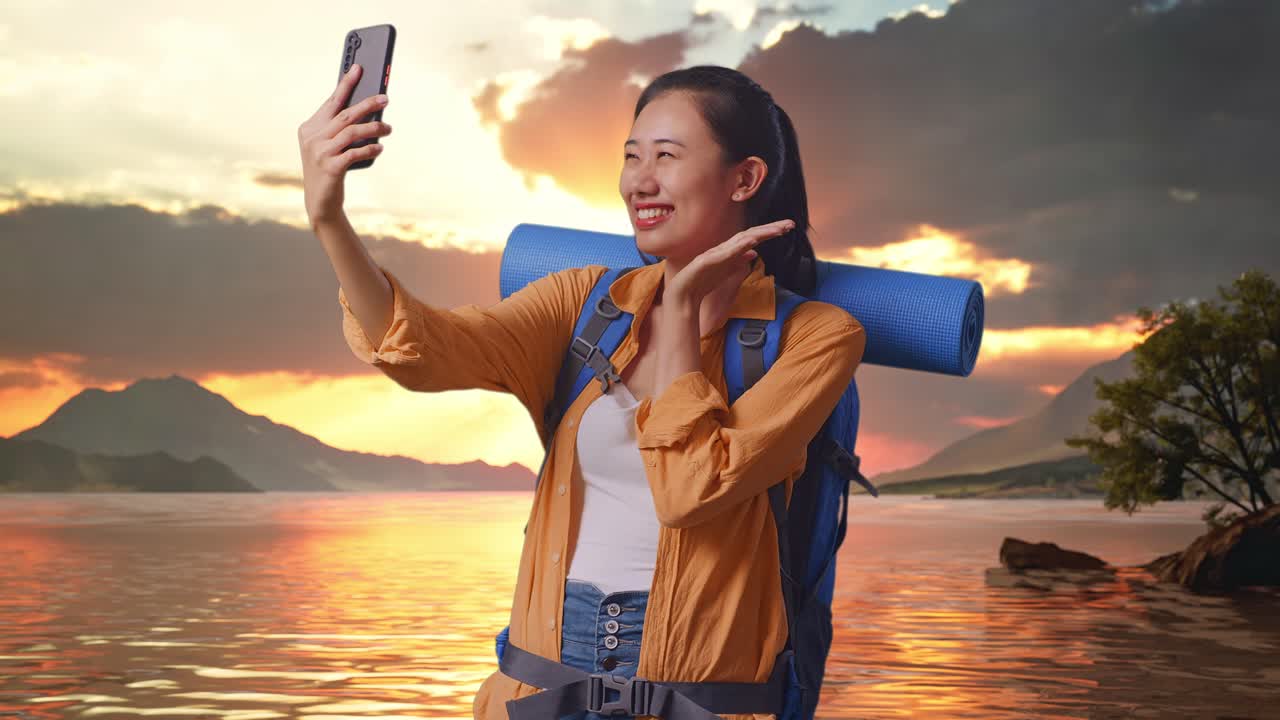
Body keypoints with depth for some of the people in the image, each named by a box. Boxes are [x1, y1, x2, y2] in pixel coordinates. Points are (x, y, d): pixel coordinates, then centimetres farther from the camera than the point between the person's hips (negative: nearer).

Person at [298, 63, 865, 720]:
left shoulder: (816, 335, -5)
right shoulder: (589, 301, 5)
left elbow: (692, 489, -17)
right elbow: (424, 351, -11)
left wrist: (682, 307, -10)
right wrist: (328, 219, -24)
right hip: (548, 660, 3)